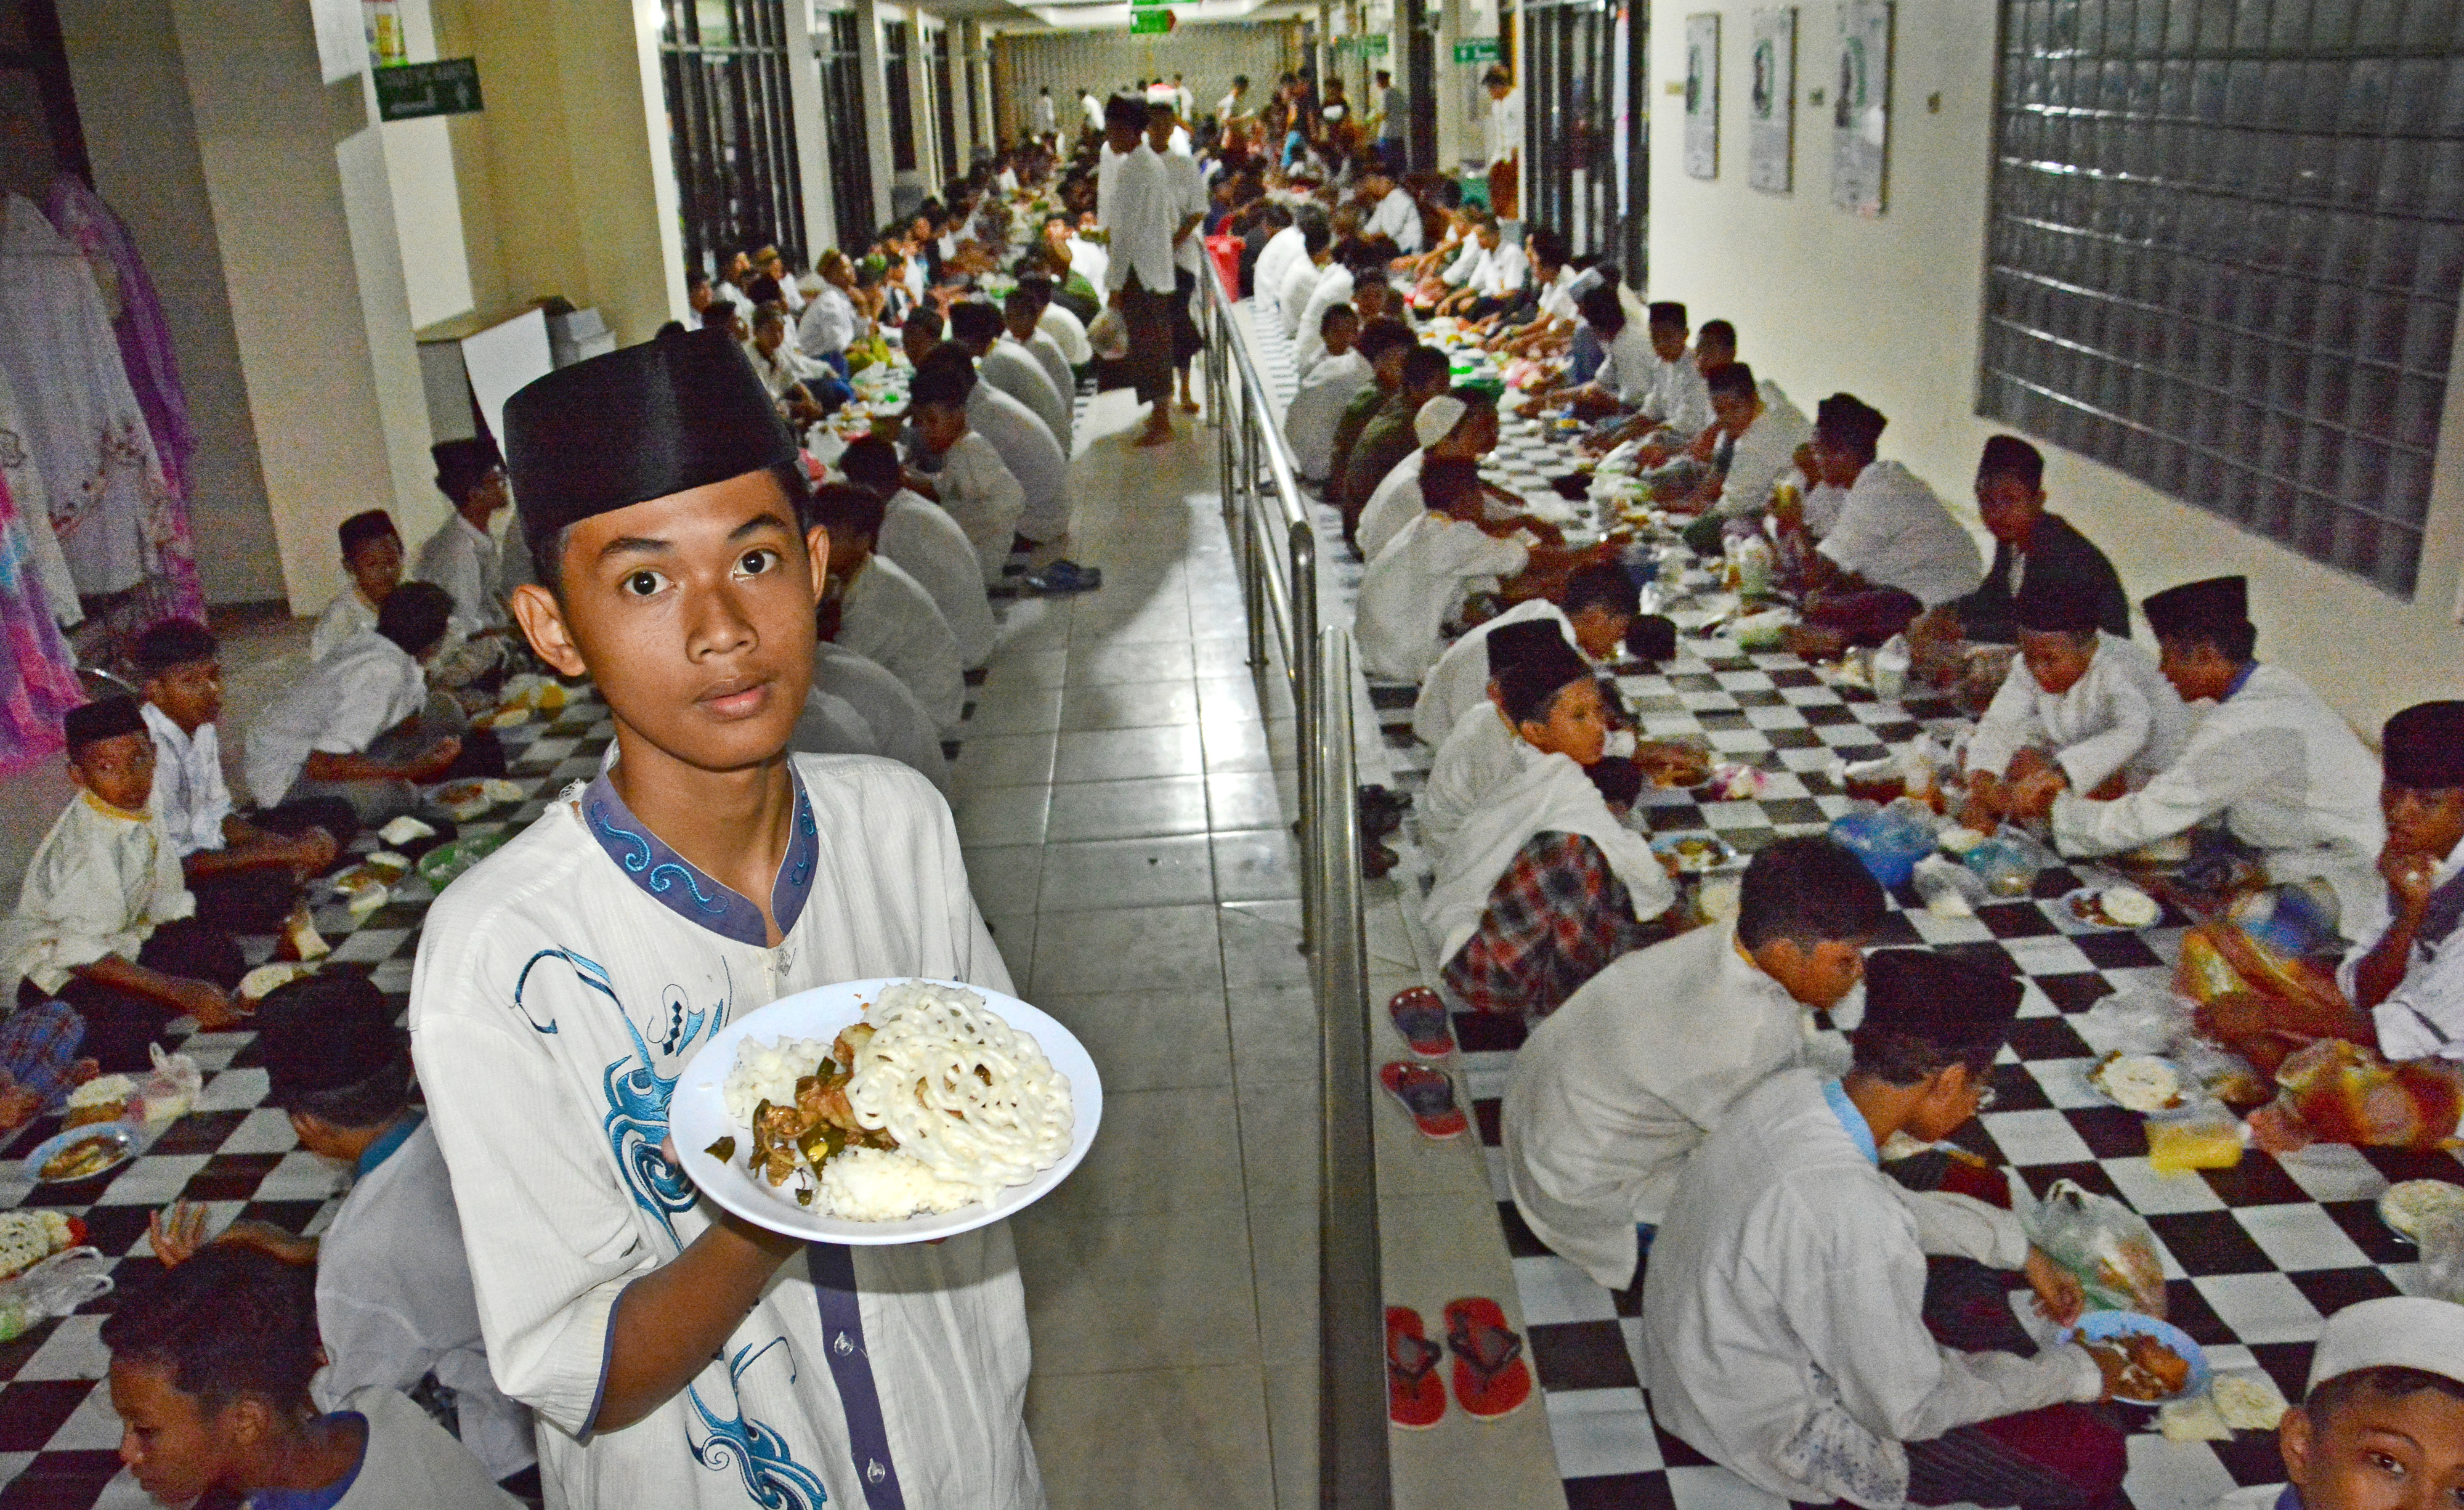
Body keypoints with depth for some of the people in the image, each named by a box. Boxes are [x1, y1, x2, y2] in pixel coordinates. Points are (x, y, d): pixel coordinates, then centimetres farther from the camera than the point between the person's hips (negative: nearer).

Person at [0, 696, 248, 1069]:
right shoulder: (85, 845, -29)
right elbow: (83, 955, -32)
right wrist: (184, 992, -35)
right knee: (130, 1015, -33)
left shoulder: (142, 808, -6)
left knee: (222, 956, -6)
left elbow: (168, 906, 5)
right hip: (46, 969, -8)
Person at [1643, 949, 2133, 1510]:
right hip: (1774, 1430, -8)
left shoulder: (1791, 1091, -12)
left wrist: (2022, 1251, 15)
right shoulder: (1850, 1219, -36)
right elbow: (1910, 1410, -22)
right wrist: (2075, 1373, -9)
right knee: (2091, 1454, -6)